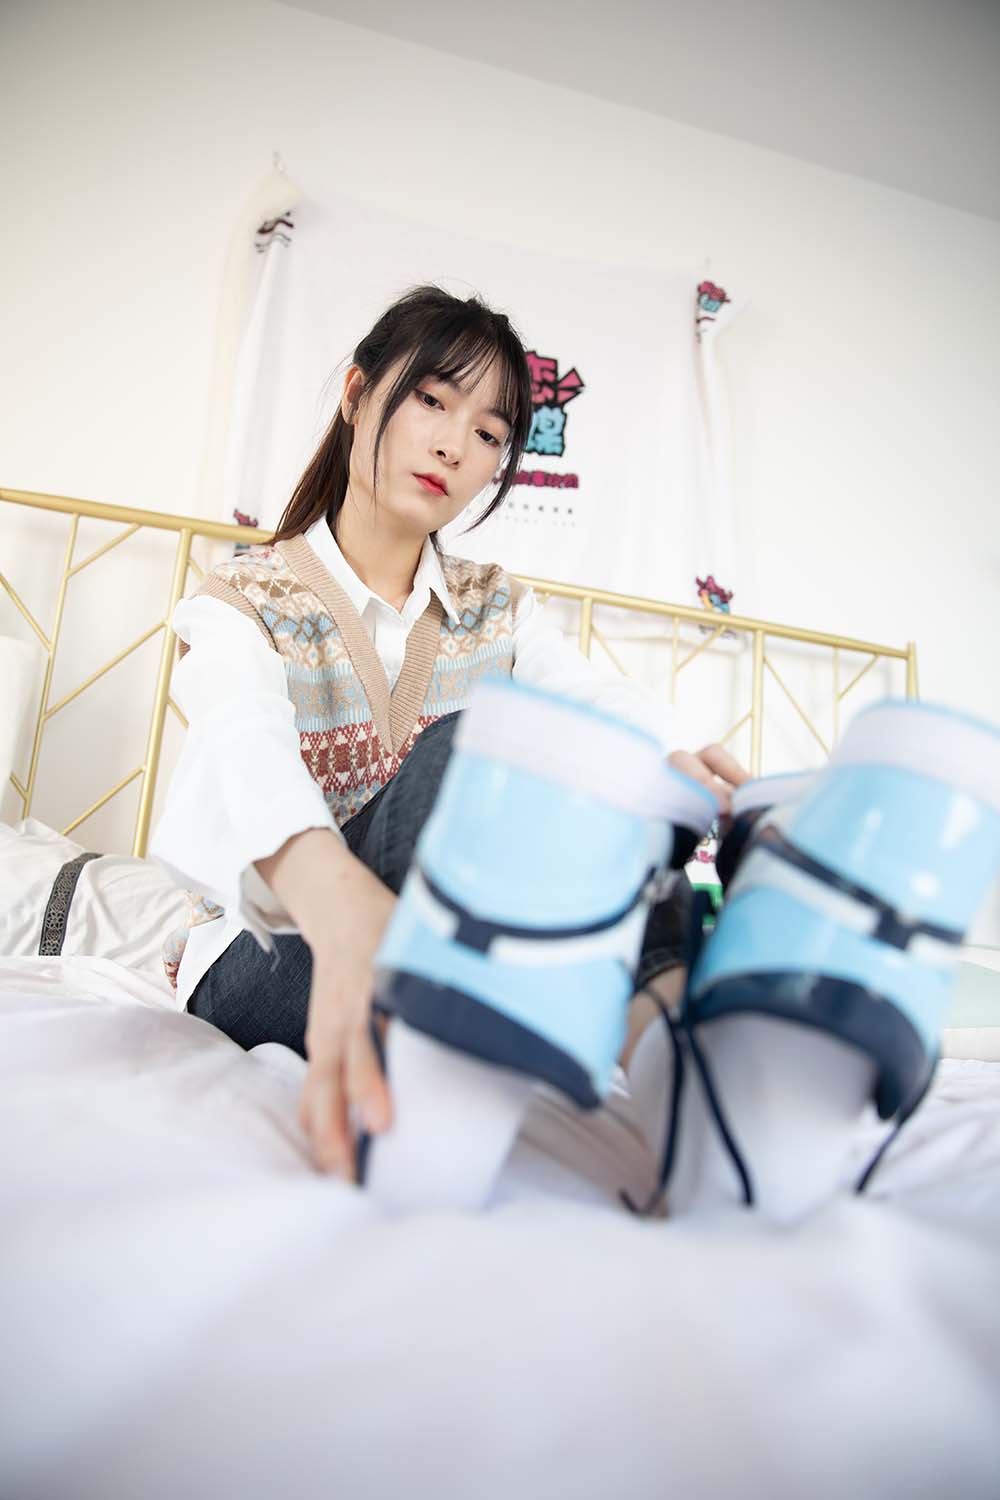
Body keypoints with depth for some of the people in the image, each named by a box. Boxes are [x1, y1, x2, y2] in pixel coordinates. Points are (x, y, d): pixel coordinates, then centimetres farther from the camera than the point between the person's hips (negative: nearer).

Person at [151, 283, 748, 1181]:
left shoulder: (496, 609, 9)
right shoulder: (243, 604, -4)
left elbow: (613, 707, -12)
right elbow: (245, 754, -28)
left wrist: (671, 766, -37)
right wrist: (340, 901, -51)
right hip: (267, 964, -3)